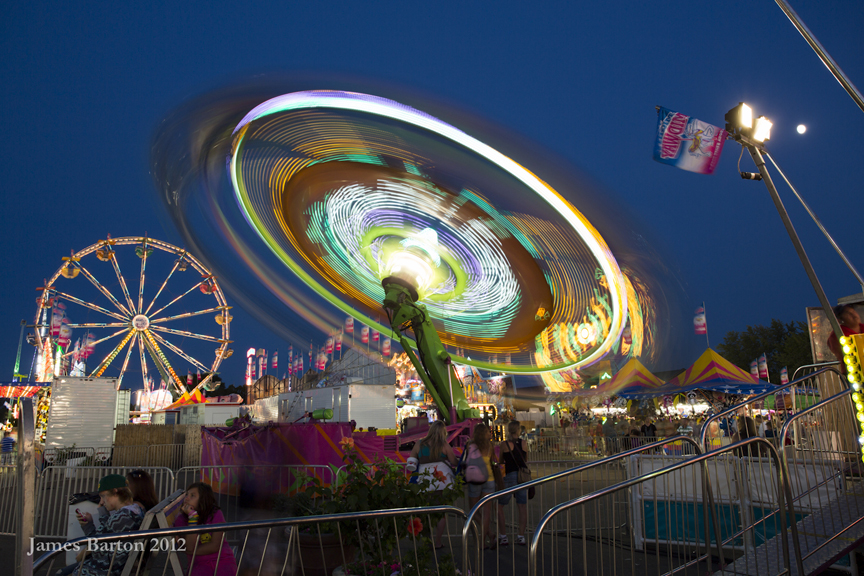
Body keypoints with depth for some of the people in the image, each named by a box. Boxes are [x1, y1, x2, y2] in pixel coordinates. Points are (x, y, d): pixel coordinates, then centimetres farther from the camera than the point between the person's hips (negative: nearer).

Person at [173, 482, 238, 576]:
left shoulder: (215, 514, -3)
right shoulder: (180, 520, -1)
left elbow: (215, 546, -8)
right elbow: (190, 547, -15)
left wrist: (192, 551, -7)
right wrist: (192, 516, -16)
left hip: (223, 561, -1)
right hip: (200, 564, 1)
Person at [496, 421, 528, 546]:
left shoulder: (504, 444, -4)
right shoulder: (523, 443, 4)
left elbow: (500, 460, 8)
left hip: (510, 476, -3)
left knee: (500, 505, 8)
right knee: (522, 507, 8)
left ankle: (503, 537, 6)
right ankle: (521, 536, 9)